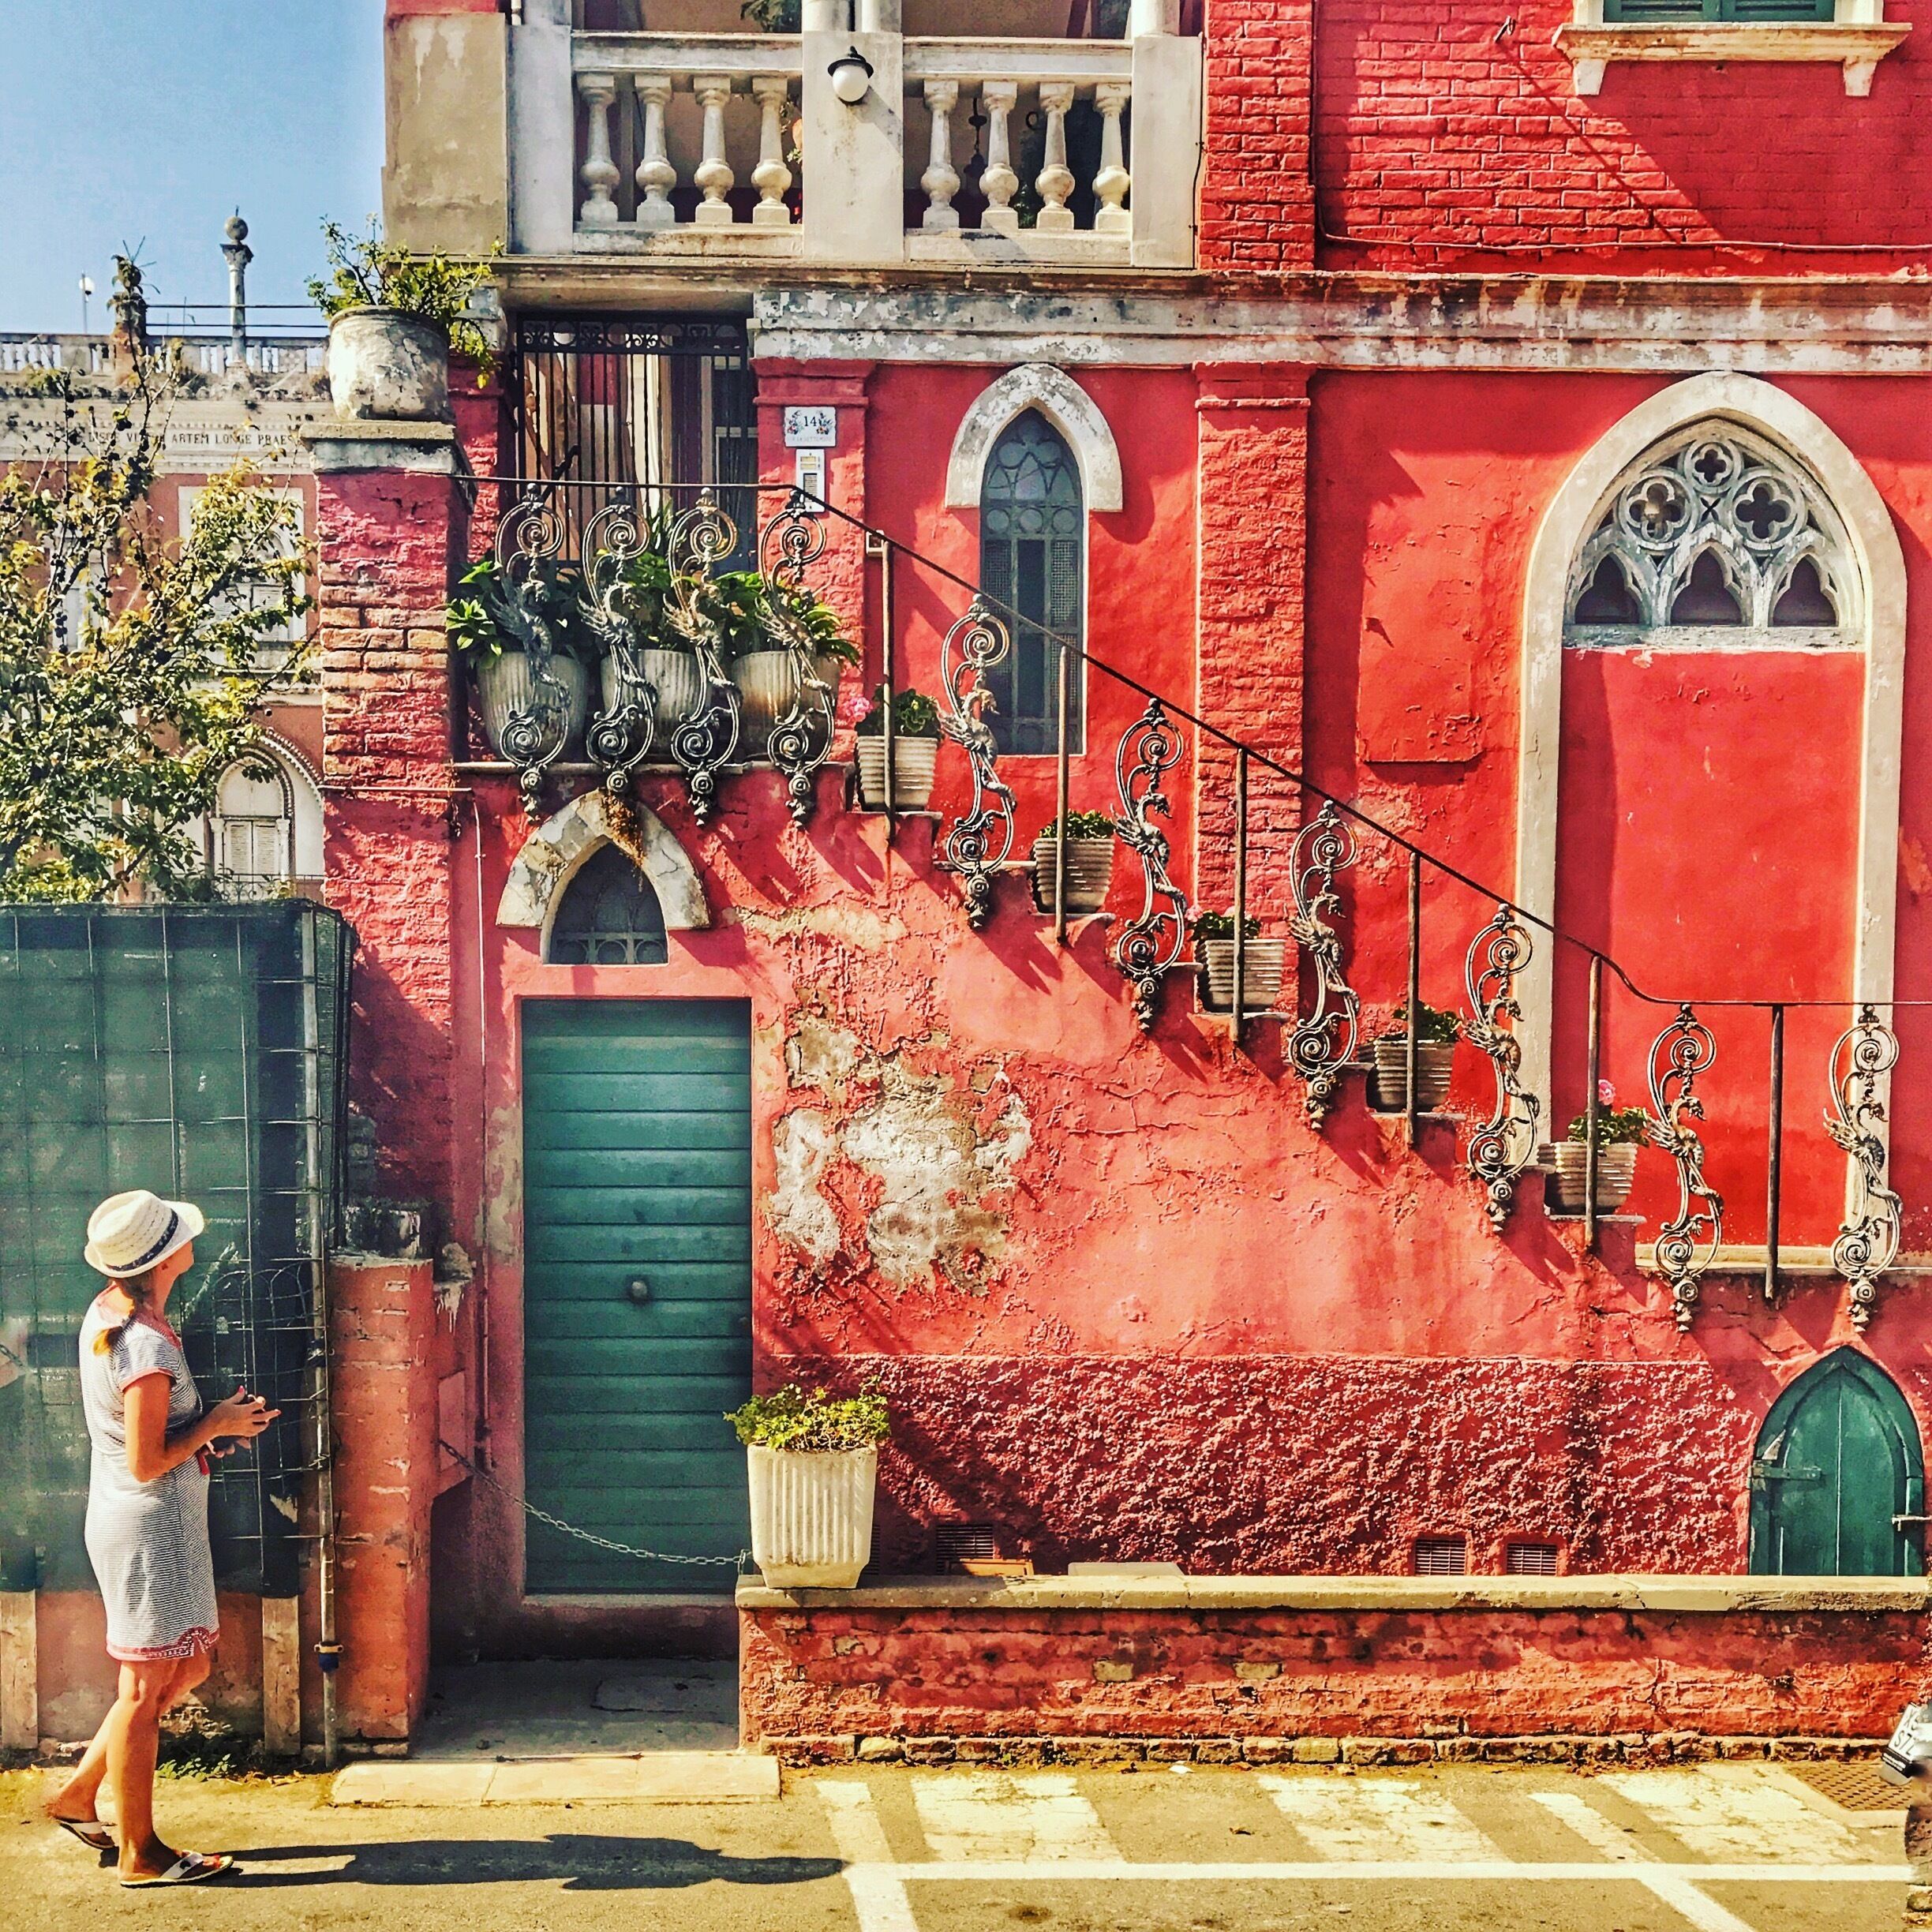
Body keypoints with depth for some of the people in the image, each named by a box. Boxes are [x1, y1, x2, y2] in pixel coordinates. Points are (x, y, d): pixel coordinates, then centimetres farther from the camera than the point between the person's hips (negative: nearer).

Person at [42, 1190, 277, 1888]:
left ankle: (79, 1794, 27)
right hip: (150, 1525, -10)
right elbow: (147, 1462, -23)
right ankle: (140, 1854, 13)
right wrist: (215, 1424, -11)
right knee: (146, 1687, 2)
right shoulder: (147, 1346, -24)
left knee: (186, 1668, 19)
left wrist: (212, 1422, 7)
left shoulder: (109, 1312, 5)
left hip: (133, 1521, 10)